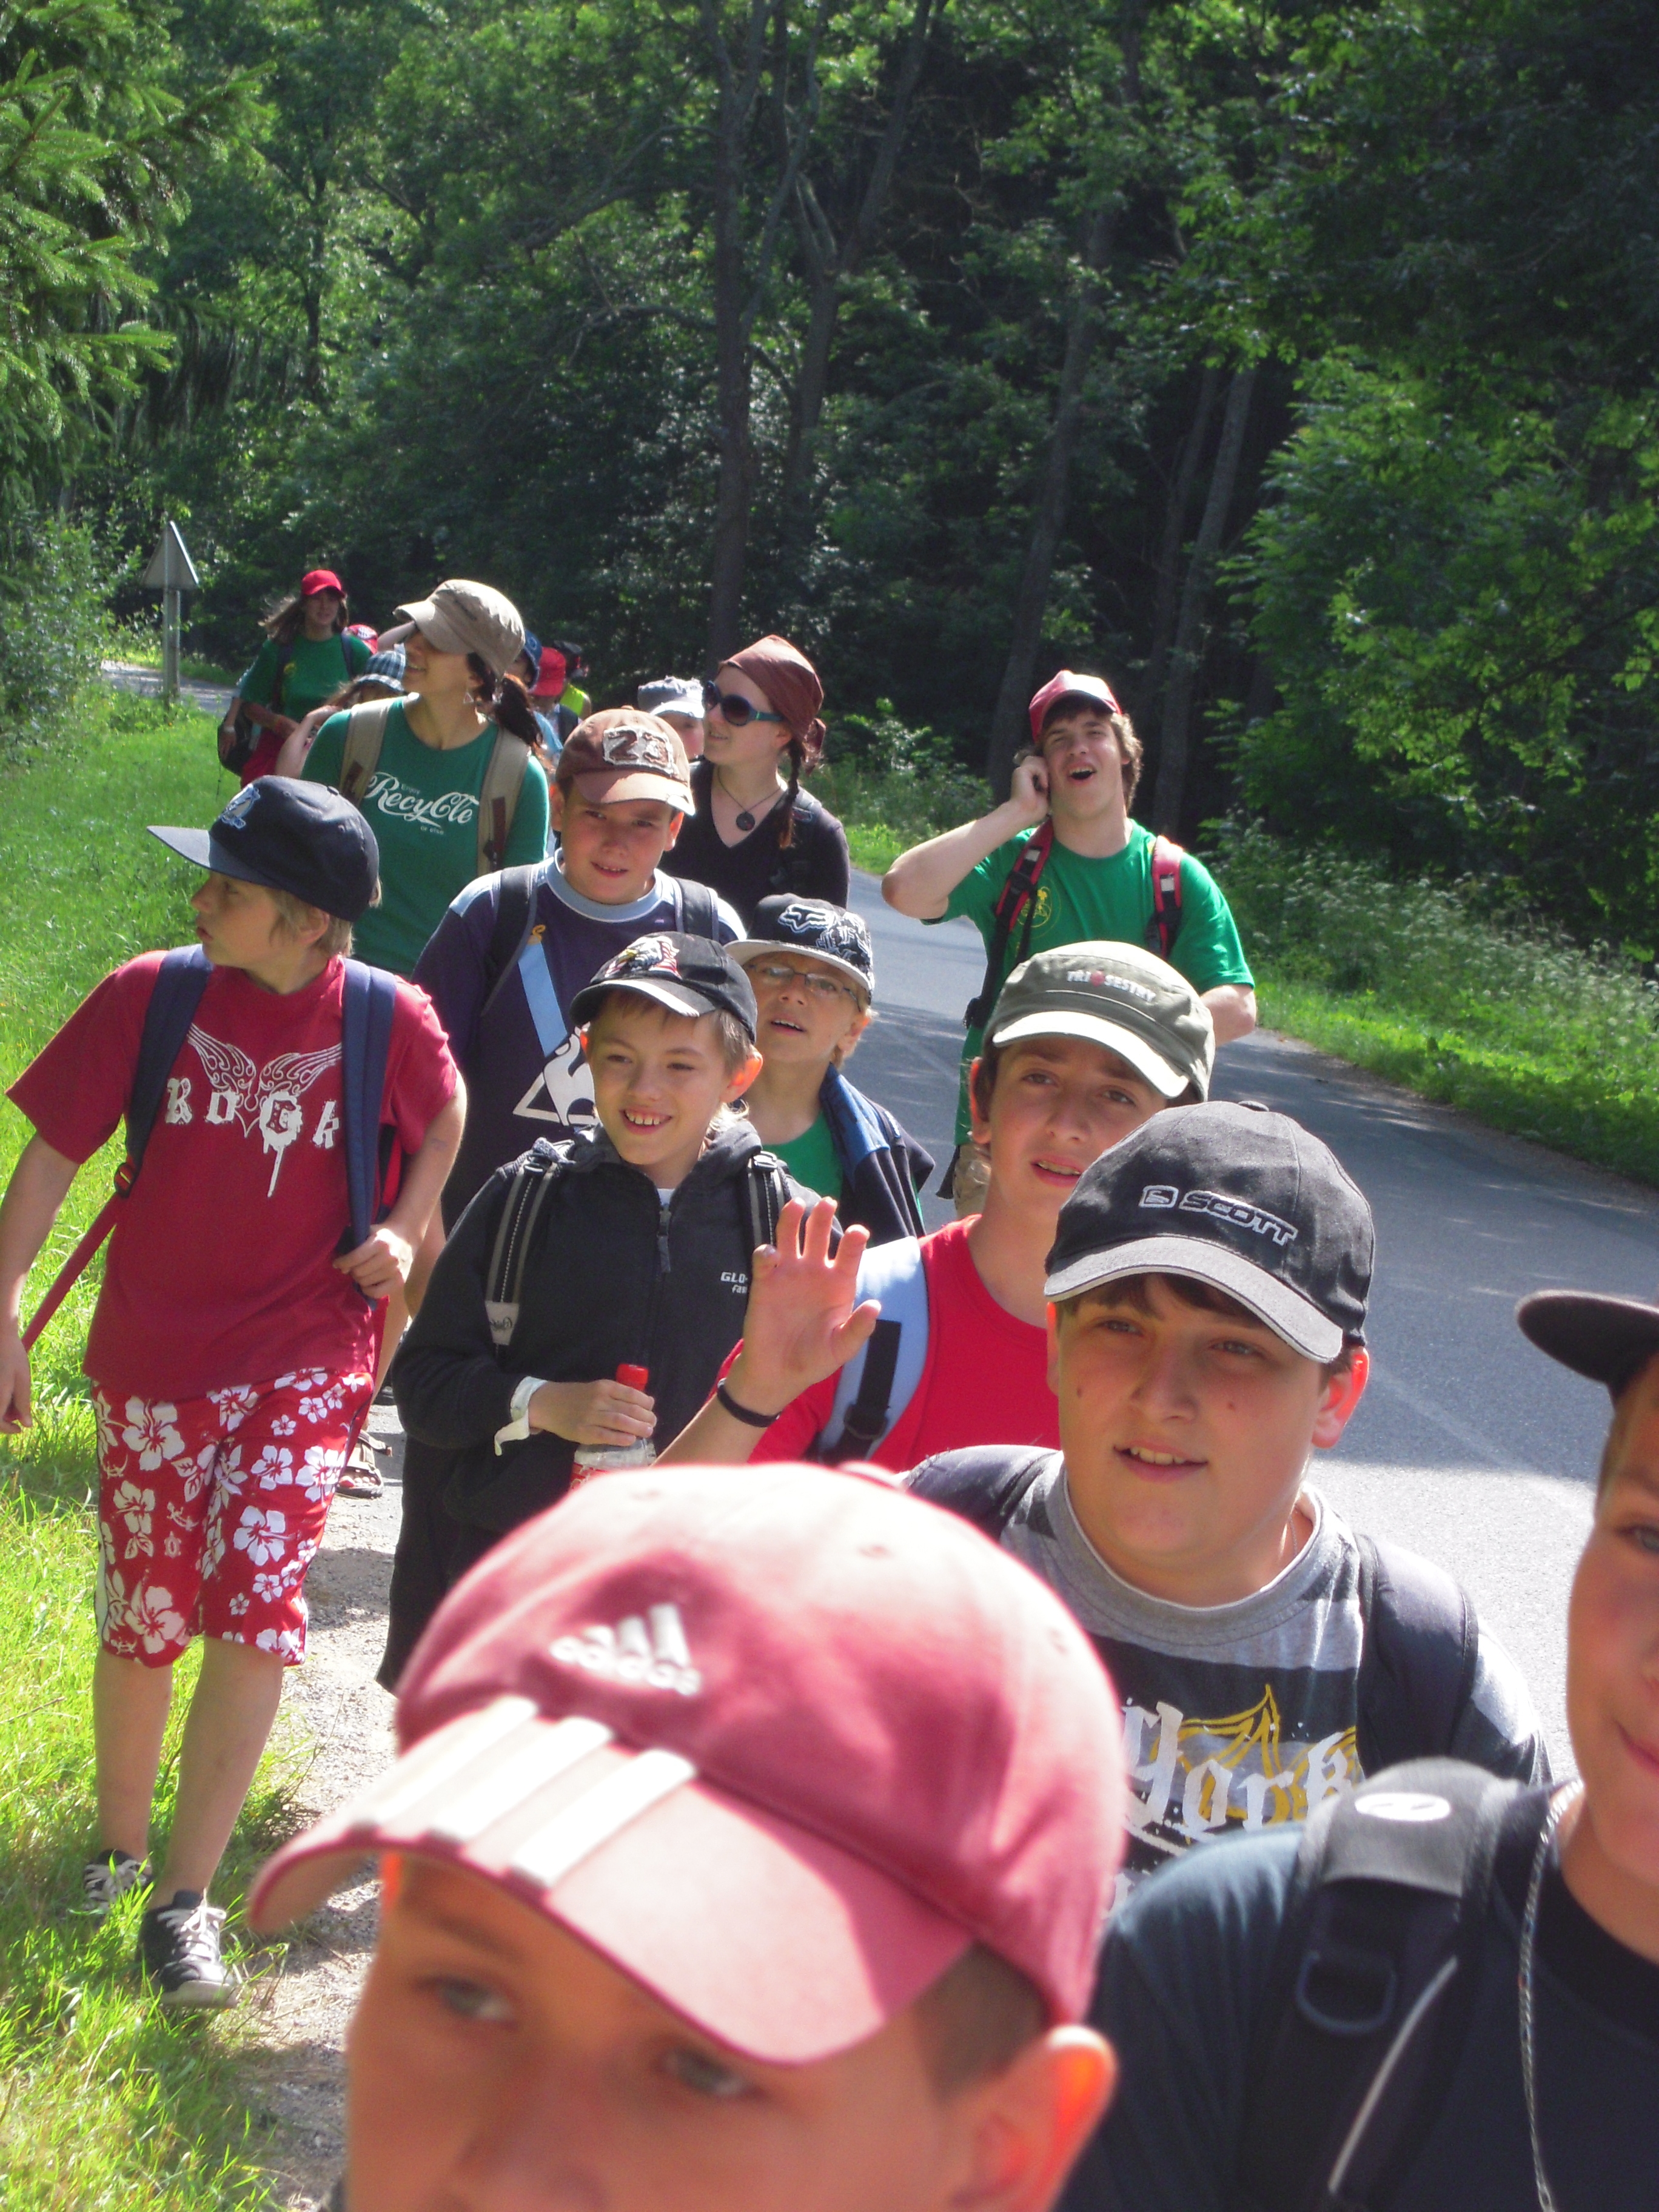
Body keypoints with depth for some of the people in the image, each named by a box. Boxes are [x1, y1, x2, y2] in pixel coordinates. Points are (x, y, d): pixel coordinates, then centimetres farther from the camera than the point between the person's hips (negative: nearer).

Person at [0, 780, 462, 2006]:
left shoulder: (389, 1019, -8)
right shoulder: (149, 996, -8)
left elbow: (446, 1113, 14)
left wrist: (405, 1228, -1)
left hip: (308, 1361, -1)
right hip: (154, 1358, 1)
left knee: (258, 1607, -14)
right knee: (145, 1618, 9)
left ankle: (181, 1904, -1)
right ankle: (117, 1849, 35)